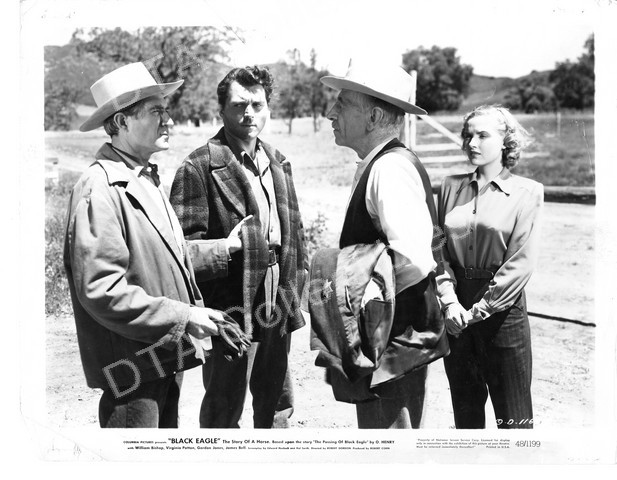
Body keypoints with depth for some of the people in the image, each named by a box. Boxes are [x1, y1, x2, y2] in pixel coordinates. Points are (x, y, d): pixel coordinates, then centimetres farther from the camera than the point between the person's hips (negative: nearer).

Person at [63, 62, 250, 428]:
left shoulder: (148, 179, 13)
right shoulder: (100, 191, -18)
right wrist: (182, 316, -20)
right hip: (132, 366, -9)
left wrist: (205, 318, 9)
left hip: (166, 357, 9)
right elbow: (100, 291, -23)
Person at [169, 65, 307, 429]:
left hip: (277, 308, 7)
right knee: (223, 412, 6)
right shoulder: (199, 168, -11)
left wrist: (295, 292, 13)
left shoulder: (277, 162, 12)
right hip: (231, 310, -7)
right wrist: (226, 248, -29)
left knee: (277, 406, 19)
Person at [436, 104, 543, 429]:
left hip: (502, 310, -3)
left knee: (513, 414, 3)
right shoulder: (451, 187, 8)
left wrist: (478, 310, -12)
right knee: (465, 407, 13)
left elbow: (521, 263, -9)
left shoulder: (527, 192, -3)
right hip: (456, 312, 3)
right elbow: (439, 249, 4)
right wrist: (449, 300, -10)